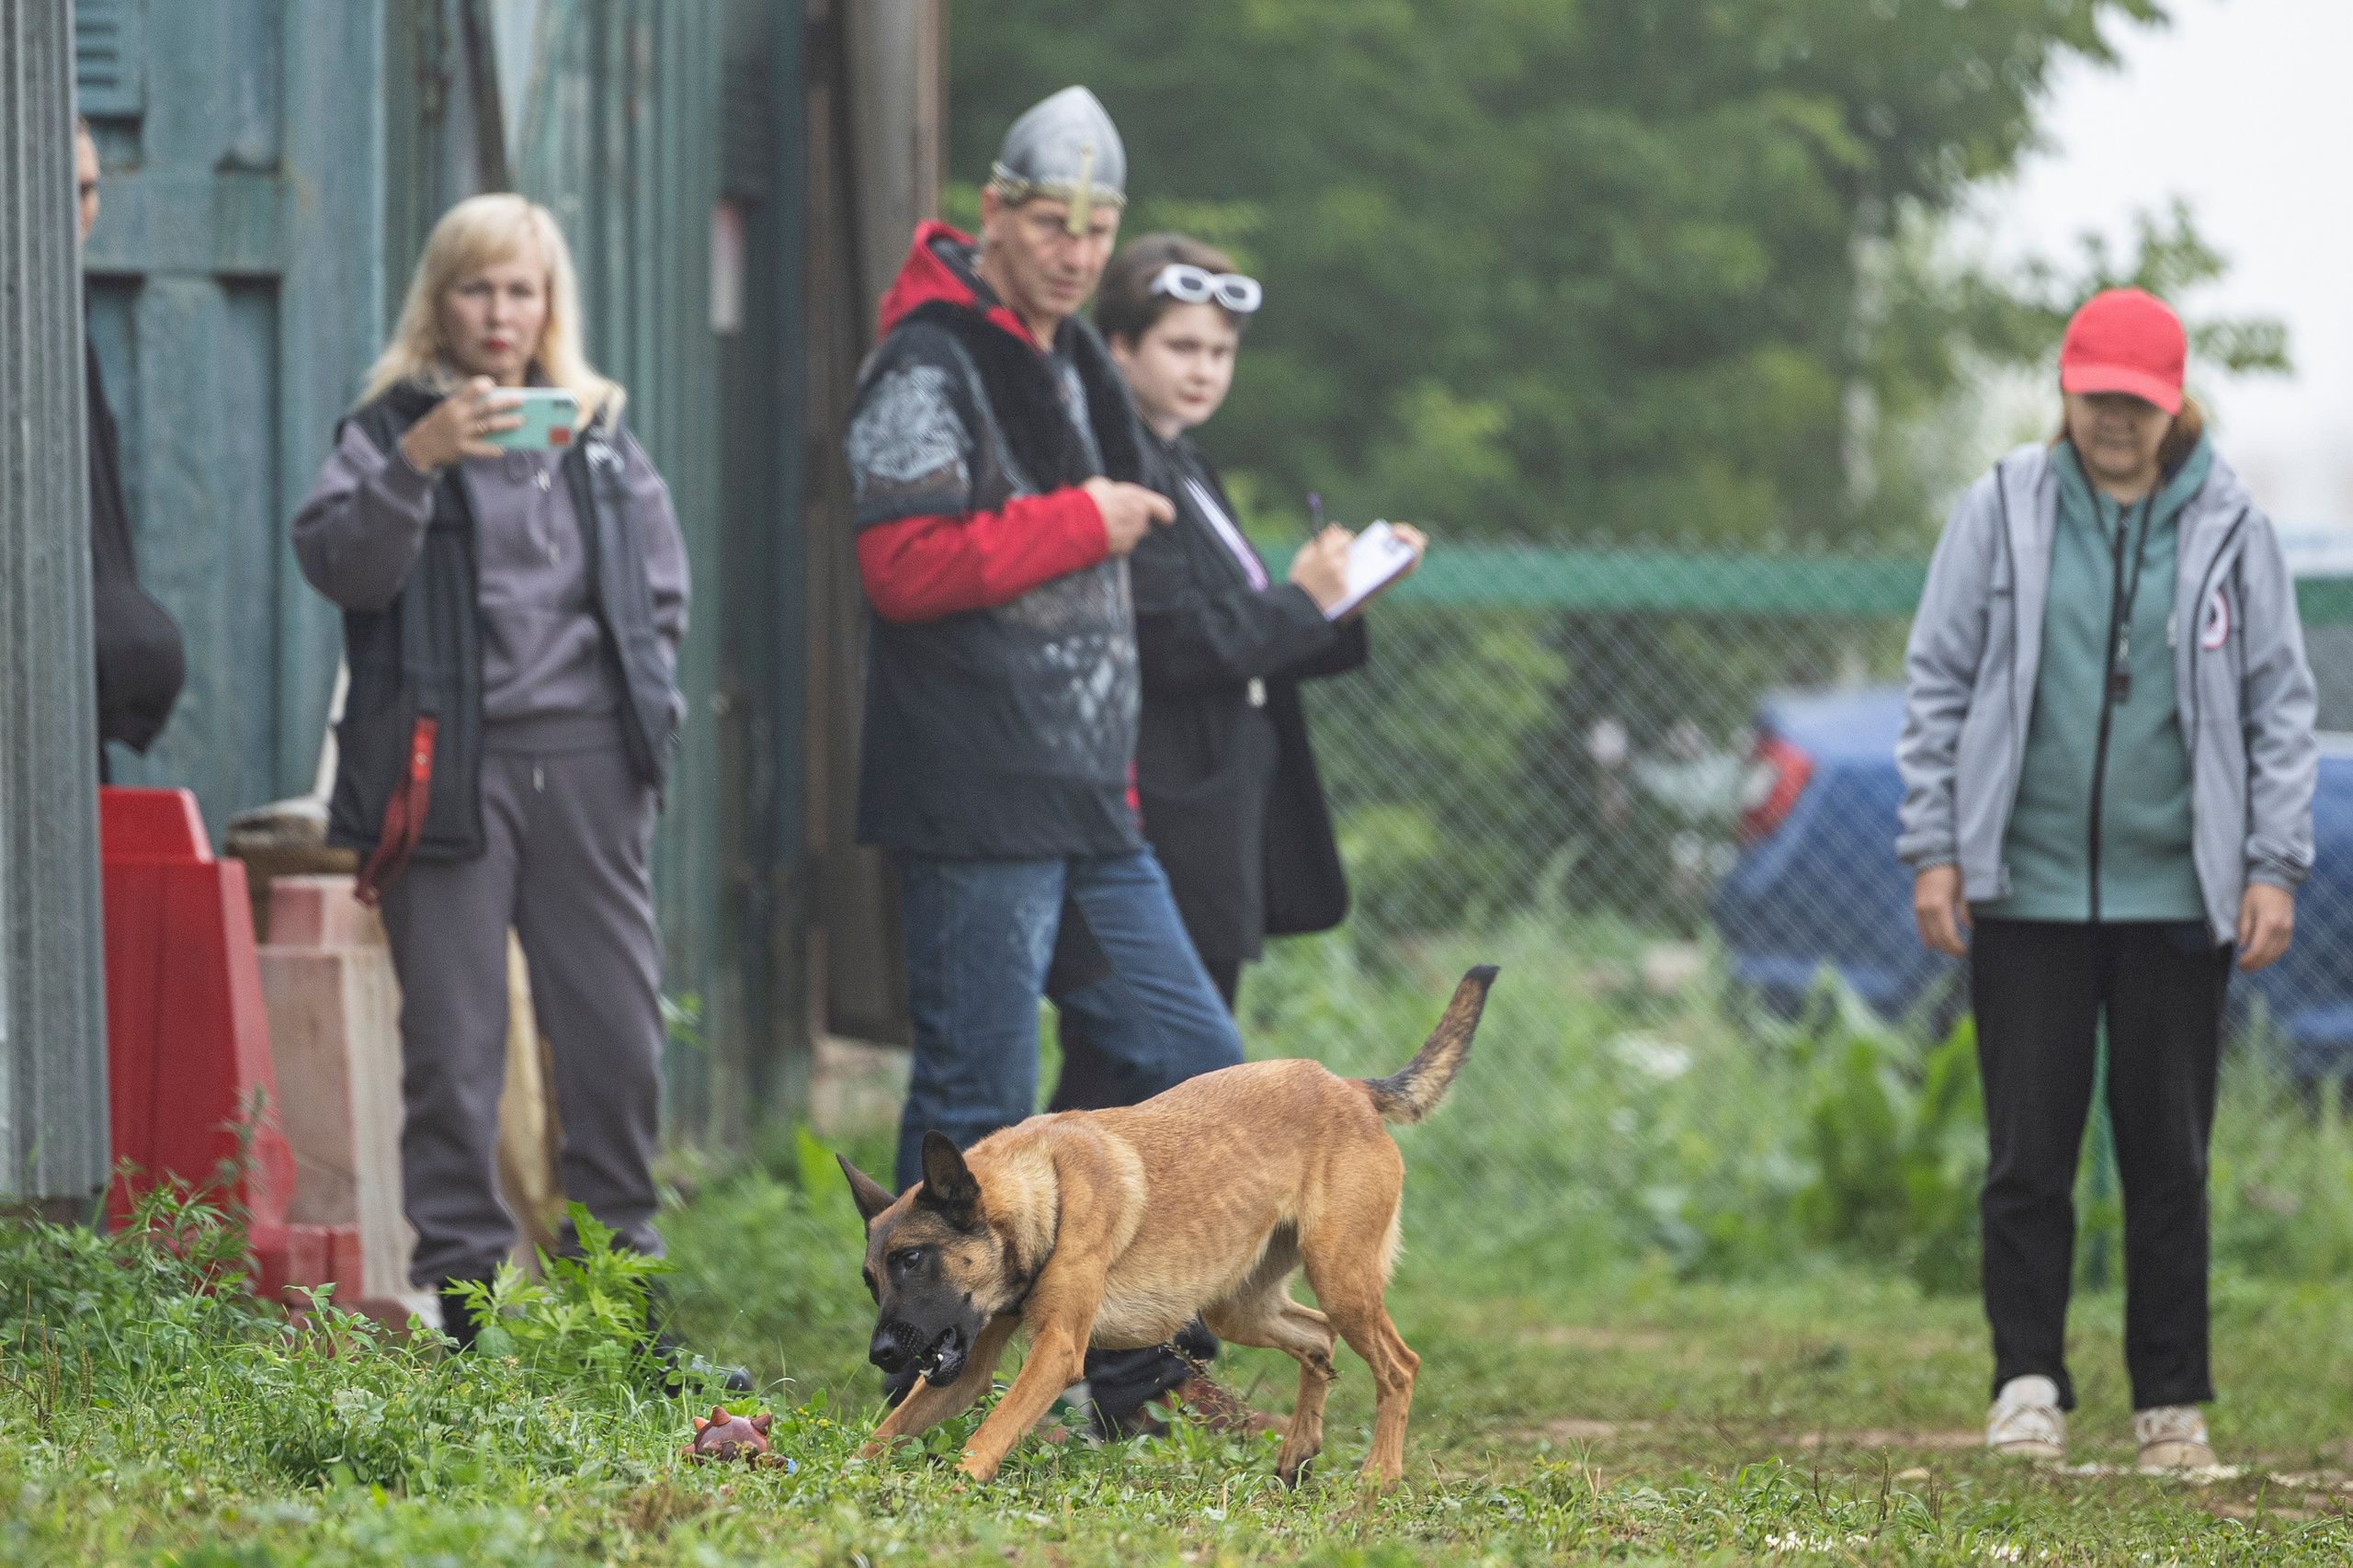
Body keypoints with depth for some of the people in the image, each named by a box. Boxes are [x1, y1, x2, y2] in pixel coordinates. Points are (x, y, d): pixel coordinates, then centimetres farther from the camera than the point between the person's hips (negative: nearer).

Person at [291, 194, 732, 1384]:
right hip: (449, 770, -4)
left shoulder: (599, 431, 16)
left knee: (618, 1032, 3)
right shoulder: (393, 426, 3)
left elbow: (662, 585, 20)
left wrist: (638, 698, 6)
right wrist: (416, 463, -24)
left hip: (586, 762, 4)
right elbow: (337, 562, -12)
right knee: (453, 1041, -3)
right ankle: (459, 1298, 1)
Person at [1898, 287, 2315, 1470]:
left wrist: (2275, 869, 0)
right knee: (2029, 1150, -1)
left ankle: (2172, 1404, 13)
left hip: (2177, 895, 0)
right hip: (2026, 891, 0)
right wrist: (1933, 851, 0)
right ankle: (2028, 1384, 8)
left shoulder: (2230, 528, 4)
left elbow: (2279, 706, 7)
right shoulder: (2001, 511, 4)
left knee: (2170, 1154, 5)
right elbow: (1938, 684, 6)